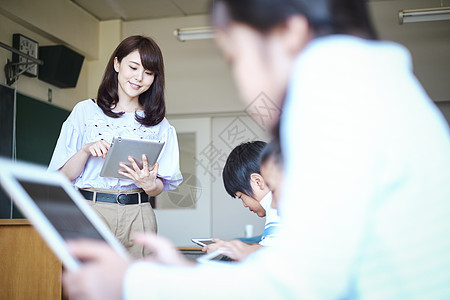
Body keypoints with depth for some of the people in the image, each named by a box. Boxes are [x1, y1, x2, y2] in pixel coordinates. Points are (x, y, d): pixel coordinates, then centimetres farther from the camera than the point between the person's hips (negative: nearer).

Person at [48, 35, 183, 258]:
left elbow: (160, 187, 9)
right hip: (90, 211, -1)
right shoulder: (85, 111, 7)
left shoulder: (157, 123, 12)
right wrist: (86, 150, -14)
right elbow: (64, 175, 3)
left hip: (137, 217, 1)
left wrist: (150, 185, -13)